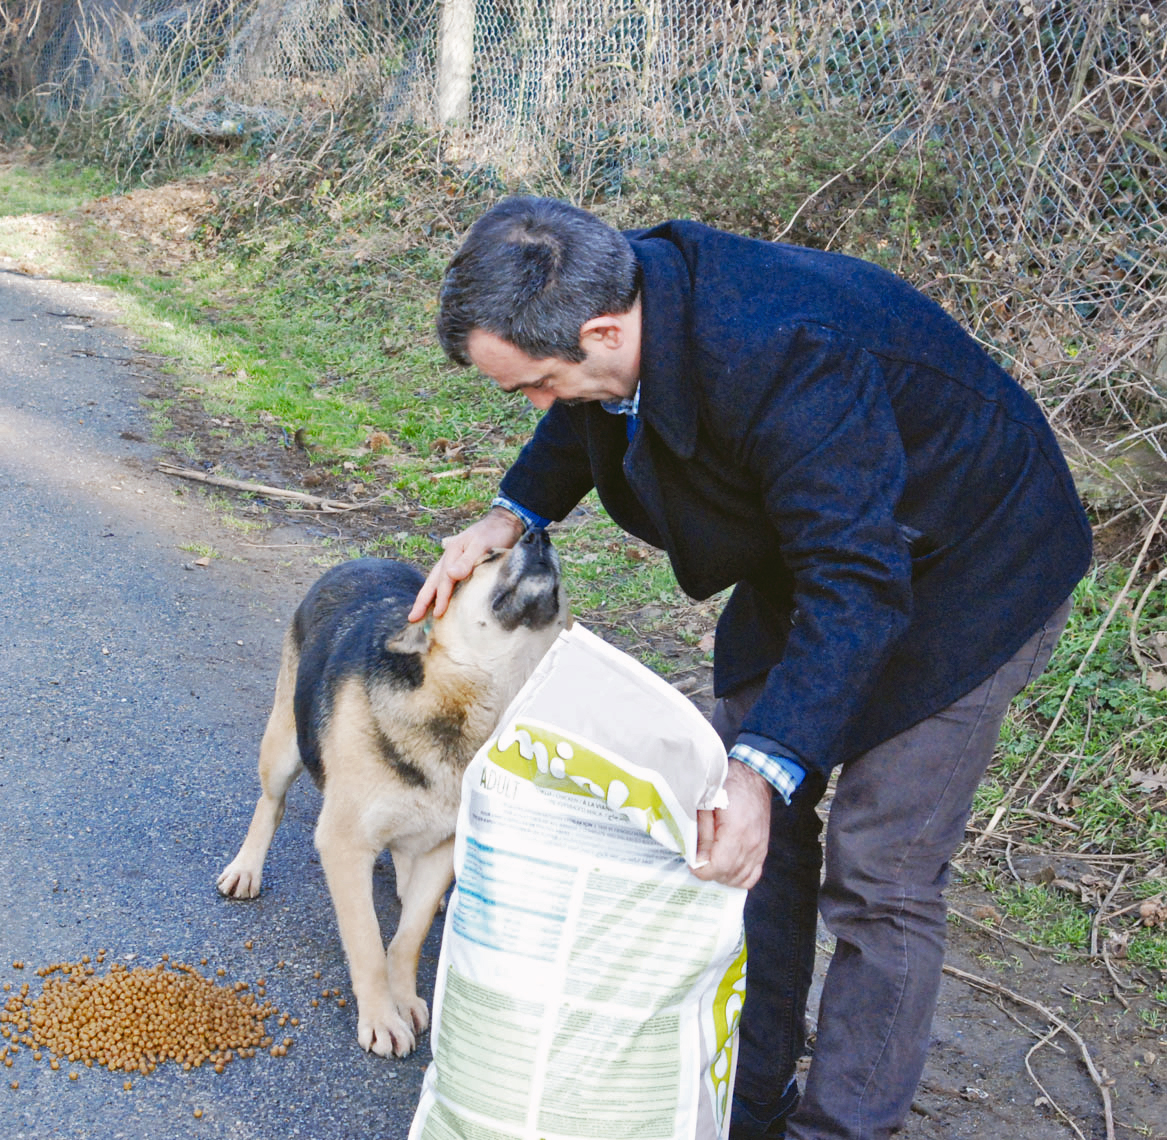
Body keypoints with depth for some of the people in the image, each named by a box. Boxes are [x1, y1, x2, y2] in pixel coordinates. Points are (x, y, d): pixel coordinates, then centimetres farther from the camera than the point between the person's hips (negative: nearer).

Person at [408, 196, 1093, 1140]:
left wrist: (765, 768, -48)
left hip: (969, 566, -8)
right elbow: (590, 417, 10)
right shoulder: (625, 288, -14)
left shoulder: (785, 359, -40)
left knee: (879, 876, -6)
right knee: (758, 837, 10)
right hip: (811, 552, 8)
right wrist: (514, 512, -6)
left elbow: (858, 587, -40)